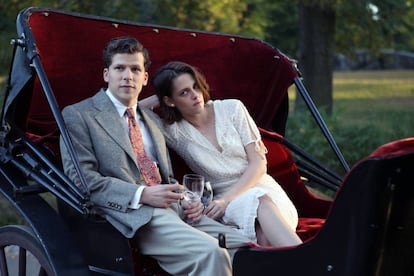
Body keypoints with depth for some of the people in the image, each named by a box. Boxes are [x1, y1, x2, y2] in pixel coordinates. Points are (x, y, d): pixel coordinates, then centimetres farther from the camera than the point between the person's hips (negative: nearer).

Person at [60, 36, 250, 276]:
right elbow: (80, 178, -6)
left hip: (175, 210, 7)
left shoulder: (153, 121, 27)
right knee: (211, 253, -29)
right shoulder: (78, 116, 5)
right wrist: (142, 195, -16)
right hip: (132, 216, -7)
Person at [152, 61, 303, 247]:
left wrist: (227, 199, -14)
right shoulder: (173, 132, 3)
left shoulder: (232, 109, 4)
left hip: (261, 187, 1)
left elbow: (258, 164, 0)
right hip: (226, 203, -1)